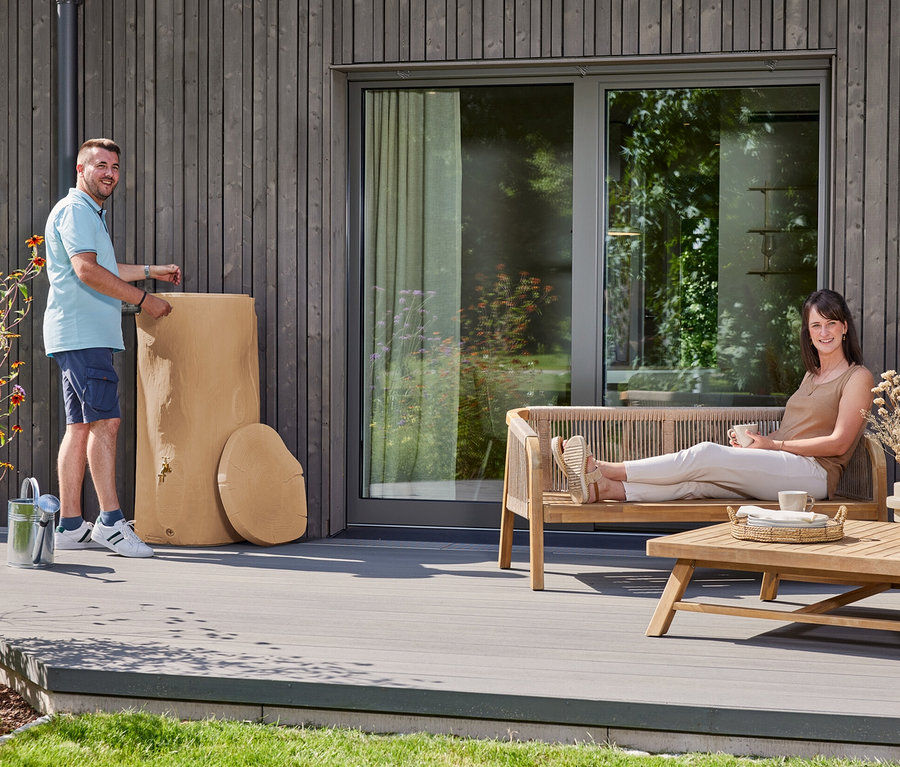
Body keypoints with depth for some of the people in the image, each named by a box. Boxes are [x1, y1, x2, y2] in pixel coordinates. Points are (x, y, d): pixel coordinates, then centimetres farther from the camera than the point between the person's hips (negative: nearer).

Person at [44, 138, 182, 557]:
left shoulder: (91, 214, 26)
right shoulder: (74, 210, -8)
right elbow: (86, 270, -19)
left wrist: (152, 270, 35)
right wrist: (143, 299, -15)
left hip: (90, 336, 11)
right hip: (81, 334, -11)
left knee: (80, 427, 7)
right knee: (105, 422, -15)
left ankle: (70, 525, 8)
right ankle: (111, 521, -17)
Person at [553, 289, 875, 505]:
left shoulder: (857, 378, 4)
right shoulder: (812, 376, 28)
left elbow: (838, 443, -6)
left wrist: (773, 444, -7)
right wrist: (755, 441, 2)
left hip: (813, 472, -7)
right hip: (779, 470, 7)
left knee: (706, 454, -25)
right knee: (696, 481, -22)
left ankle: (605, 470, -30)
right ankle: (605, 488, -41)